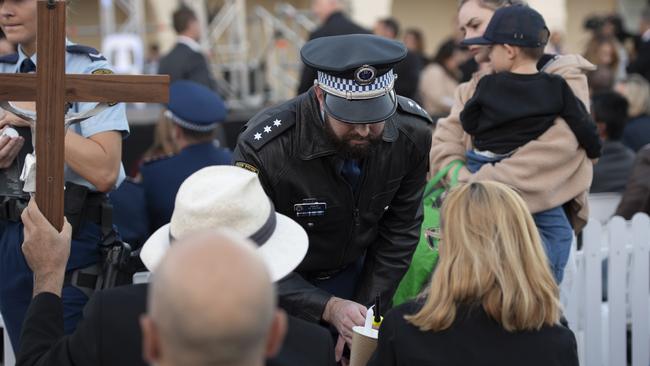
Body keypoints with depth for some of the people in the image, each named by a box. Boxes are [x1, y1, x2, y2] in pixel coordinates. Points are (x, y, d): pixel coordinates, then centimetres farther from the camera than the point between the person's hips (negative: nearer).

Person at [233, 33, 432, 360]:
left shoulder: (414, 133, -22)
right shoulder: (264, 150, -32)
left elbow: (398, 233, -9)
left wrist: (364, 311, -13)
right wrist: (328, 308, -34)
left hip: (357, 274, 3)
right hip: (284, 287, -3)